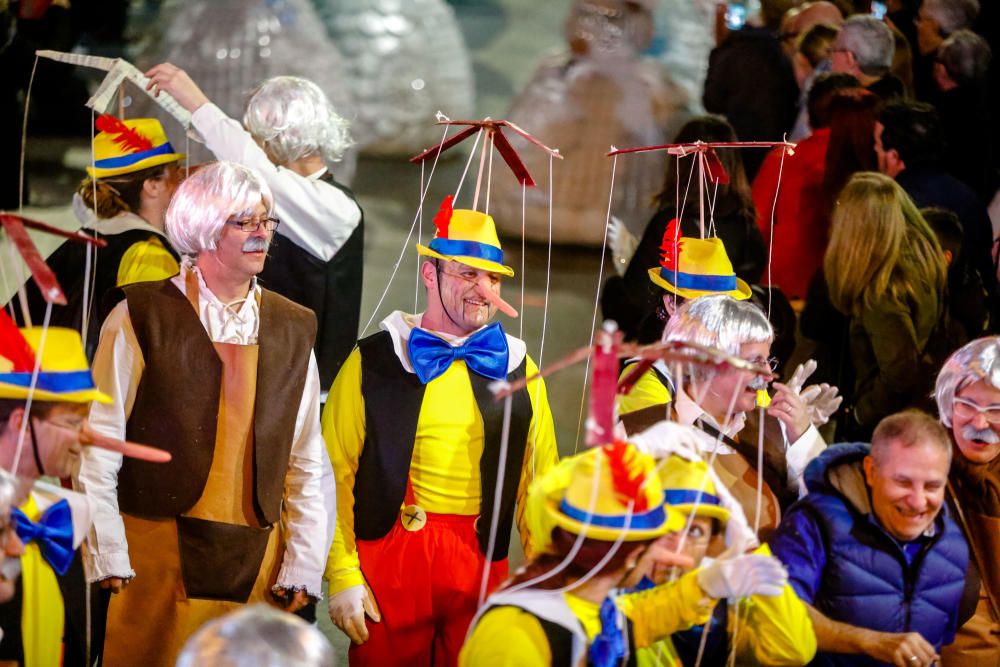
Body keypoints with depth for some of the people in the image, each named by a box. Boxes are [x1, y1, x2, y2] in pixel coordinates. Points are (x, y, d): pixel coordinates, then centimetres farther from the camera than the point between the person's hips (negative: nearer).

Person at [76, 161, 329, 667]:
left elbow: (307, 465, 11)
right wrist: (108, 559, -7)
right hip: (156, 562, -3)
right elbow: (97, 449, -3)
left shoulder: (293, 330, 11)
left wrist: (301, 568, 4)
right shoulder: (143, 317, -1)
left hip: (257, 568, 3)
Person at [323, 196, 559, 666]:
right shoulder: (373, 363, 1)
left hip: (483, 564, 2)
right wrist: (342, 575, -7)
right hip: (389, 554, -2)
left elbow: (540, 484, 10)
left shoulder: (519, 370, 9)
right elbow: (335, 475, -2)